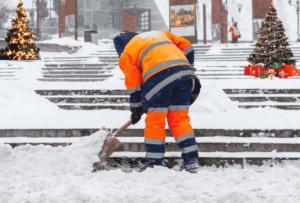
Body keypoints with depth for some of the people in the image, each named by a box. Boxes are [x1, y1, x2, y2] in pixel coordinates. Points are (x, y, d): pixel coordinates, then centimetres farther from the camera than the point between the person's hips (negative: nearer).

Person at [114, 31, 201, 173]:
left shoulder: (127, 53, 18)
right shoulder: (159, 33, 33)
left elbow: (133, 83, 15)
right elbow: (186, 46, 26)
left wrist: (136, 110, 23)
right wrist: (189, 68, 37)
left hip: (159, 78, -5)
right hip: (184, 72, 5)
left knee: (154, 122, 5)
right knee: (180, 120, 11)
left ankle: (154, 164, 5)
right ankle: (191, 160, 6)